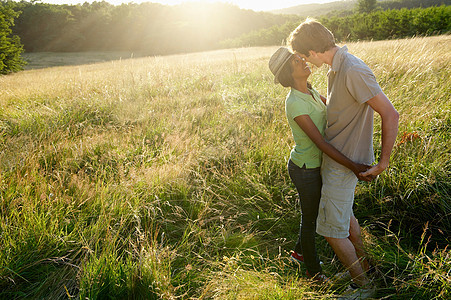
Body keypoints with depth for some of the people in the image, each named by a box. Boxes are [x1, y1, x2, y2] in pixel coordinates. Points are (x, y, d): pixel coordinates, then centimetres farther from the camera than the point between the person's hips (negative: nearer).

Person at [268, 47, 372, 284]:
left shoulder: (309, 91, 0)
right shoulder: (295, 103, -28)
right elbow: (320, 142, -30)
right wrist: (353, 167, -29)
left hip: (316, 164, 8)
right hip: (305, 170, -8)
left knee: (314, 211, 26)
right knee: (310, 219, 11)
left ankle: (299, 252, 51)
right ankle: (314, 271, 35)